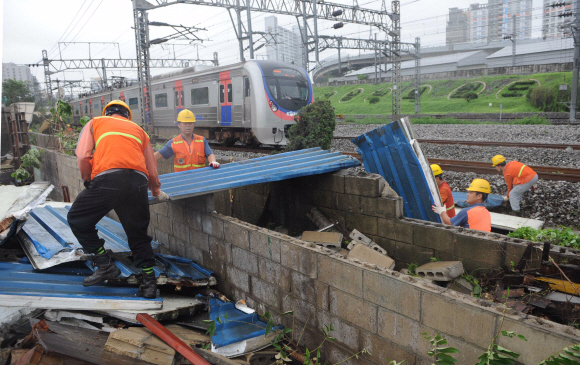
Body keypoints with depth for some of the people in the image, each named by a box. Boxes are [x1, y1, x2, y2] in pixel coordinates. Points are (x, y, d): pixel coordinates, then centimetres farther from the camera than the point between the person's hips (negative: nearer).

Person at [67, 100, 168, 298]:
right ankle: (149, 281, 14)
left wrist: (88, 182, 22)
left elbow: (83, 156, 6)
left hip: (107, 179, -3)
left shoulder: (95, 122, 24)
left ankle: (105, 265, 17)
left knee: (77, 220, 19)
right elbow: (152, 173, 27)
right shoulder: (139, 130, 31)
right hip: (138, 182, 3)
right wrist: (157, 193, 45)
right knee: (138, 234, 16)